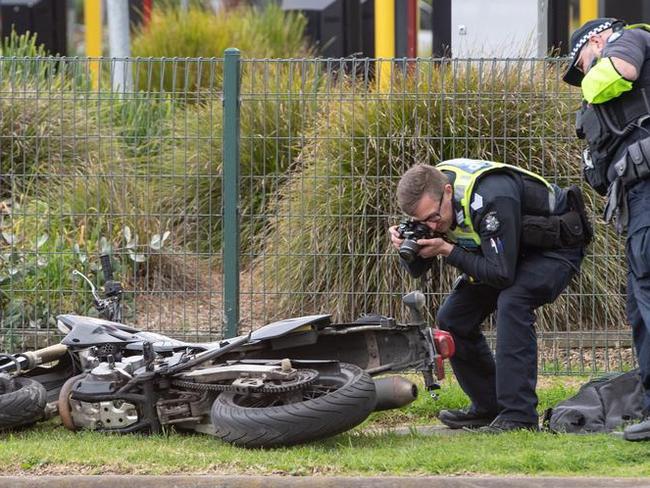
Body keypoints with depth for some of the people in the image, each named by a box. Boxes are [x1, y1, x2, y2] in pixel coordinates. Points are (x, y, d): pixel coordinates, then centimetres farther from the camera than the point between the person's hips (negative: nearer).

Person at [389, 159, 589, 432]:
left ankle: (519, 415, -31)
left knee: (511, 302, -33)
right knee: (452, 318, 0)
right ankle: (488, 408, 12)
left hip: (557, 246, -9)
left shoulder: (490, 198, -38)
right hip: (514, 250, 9)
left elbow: (502, 274, -37)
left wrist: (447, 250, -33)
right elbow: (417, 270, -4)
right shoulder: (428, 198, -12)